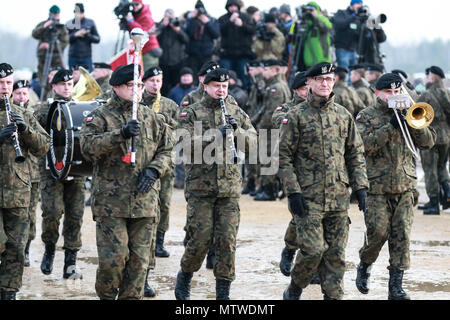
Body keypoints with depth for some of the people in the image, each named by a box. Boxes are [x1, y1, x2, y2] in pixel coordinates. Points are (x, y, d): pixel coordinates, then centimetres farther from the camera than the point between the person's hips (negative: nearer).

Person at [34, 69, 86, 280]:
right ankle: (49, 250, 13)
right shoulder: (44, 110, 6)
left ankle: (70, 264, 4)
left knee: (75, 215, -1)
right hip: (51, 170, -3)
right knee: (52, 211, -14)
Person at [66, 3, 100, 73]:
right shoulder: (69, 24, 5)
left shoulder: (90, 23, 5)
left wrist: (87, 35, -12)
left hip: (86, 57, -1)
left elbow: (97, 39, 4)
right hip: (73, 57, 1)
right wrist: (75, 35, -14)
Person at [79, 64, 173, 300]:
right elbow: (88, 146, -13)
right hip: (110, 200, -4)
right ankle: (106, 295, 13)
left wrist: (154, 170, -4)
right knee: (112, 257, -8)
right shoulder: (99, 117, 2)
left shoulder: (152, 118, 13)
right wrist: (121, 134, -24)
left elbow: (167, 151, 16)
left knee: (139, 258, 4)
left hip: (145, 199, 4)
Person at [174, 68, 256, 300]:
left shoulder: (237, 113, 12)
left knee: (227, 240, 0)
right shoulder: (191, 113, 1)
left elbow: (253, 141, 6)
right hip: (200, 187, -3)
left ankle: (223, 292, 7)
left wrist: (236, 130, -12)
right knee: (201, 238, -3)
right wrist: (217, 134, -22)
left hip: (230, 187, 3)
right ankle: (185, 276, 23)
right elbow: (188, 142, -13)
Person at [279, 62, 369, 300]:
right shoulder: (296, 116, -2)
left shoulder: (343, 115, 11)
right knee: (313, 249, -10)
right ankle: (294, 290, 13)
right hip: (308, 197, -4)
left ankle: (334, 296, 12)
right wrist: (293, 191, -11)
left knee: (336, 253, 4)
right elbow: (284, 157, -4)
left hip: (338, 196, 4)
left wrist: (360, 187, 7)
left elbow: (356, 153, 16)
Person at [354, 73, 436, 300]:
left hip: (404, 186, 3)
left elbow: (428, 142, 6)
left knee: (401, 236, -2)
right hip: (376, 186, -3)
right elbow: (364, 145, -13)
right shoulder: (366, 116, 3)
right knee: (378, 232, -8)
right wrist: (390, 126, -19)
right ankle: (364, 266, 21)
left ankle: (396, 286, 2)